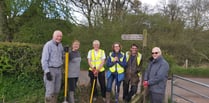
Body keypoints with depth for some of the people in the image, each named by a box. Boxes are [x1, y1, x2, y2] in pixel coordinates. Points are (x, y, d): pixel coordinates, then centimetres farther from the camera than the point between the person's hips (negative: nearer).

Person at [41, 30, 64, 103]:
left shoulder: (60, 45, 8)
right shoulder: (48, 45, -14)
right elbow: (44, 60, -17)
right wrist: (47, 72, -21)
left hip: (58, 70, 7)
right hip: (50, 70, -7)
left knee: (56, 90, 12)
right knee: (50, 91, -7)